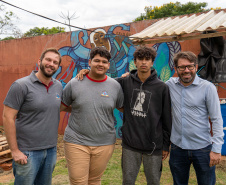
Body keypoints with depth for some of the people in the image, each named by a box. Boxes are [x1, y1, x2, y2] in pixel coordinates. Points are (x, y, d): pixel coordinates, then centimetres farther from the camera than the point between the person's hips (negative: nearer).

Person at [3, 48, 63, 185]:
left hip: (51, 150, 6)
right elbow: (8, 117, -13)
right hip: (27, 152, -5)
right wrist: (15, 151, -14)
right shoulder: (21, 85, -12)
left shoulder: (59, 86, 5)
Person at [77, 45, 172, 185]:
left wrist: (166, 145, 0)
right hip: (130, 144, 1)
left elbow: (167, 118, -2)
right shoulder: (125, 82, -1)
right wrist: (88, 72, -8)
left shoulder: (162, 87, -6)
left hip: (153, 146, -1)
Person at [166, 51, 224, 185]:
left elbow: (217, 119, -8)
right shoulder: (170, 84, -1)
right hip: (177, 147, 3)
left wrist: (217, 148, -11)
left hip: (203, 148, -2)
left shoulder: (207, 87, -9)